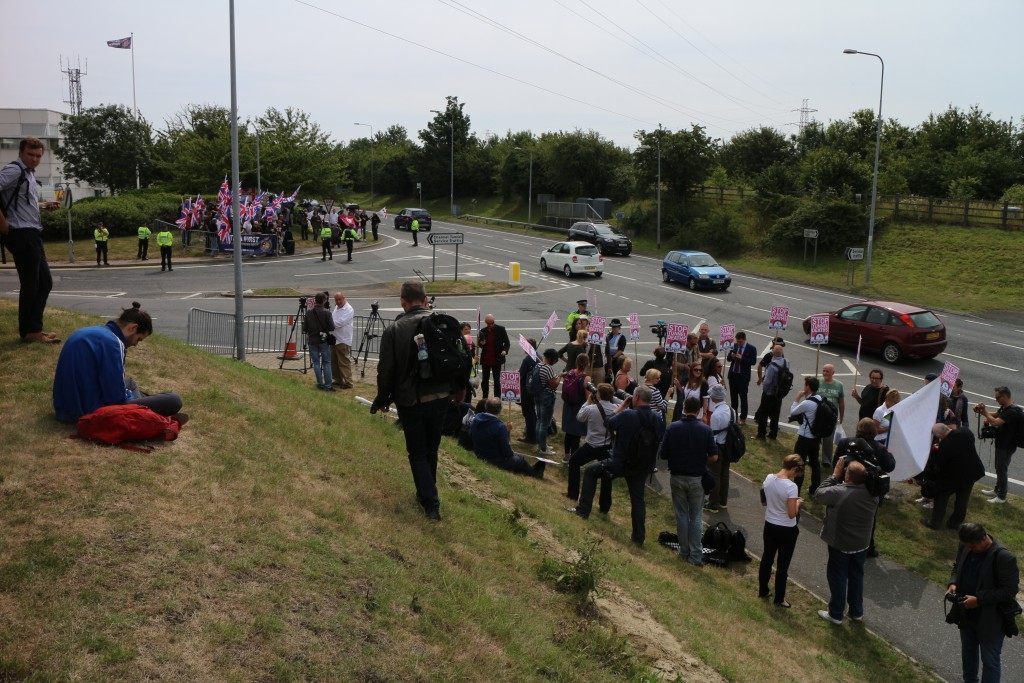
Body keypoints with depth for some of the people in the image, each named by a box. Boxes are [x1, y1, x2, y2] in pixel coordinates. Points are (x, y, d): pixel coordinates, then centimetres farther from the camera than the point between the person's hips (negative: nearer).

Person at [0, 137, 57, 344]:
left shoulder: (29, 173, 19)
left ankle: (34, 328, 20)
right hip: (21, 234, -10)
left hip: (32, 235, 10)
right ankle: (30, 331, 3)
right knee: (30, 284, -5)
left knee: (45, 282, 14)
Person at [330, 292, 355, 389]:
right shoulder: (336, 308, 15)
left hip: (343, 341, -9)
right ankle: (338, 380, 27)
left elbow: (340, 322, -22)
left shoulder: (348, 309, -13)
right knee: (334, 362, 16)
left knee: (344, 363, -8)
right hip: (334, 339, 9)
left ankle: (348, 382, -3)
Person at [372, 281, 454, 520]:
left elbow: (386, 370, -9)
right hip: (440, 397, 3)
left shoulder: (394, 330, -13)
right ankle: (426, 494, 35)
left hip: (410, 401, -3)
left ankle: (431, 503, 2)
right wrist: (453, 389, 16)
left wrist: (382, 399, 6)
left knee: (417, 452, 8)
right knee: (431, 449, 20)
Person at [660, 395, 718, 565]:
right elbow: (714, 457, -10)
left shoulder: (672, 428, -9)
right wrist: (701, 460, 10)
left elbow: (663, 454, -6)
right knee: (695, 517, 8)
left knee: (682, 515, 13)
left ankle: (684, 552, 20)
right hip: (697, 479, 0)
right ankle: (696, 556, 7)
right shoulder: (705, 430, -10)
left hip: (677, 477, 0)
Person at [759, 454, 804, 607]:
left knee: (766, 559, 22)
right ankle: (779, 599, 23)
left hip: (769, 526, 6)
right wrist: (798, 503, -5)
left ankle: (762, 591, 38)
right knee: (782, 566, 11)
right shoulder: (791, 487, -26)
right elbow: (792, 514, -23)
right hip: (787, 530, -6)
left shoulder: (768, 479, -7)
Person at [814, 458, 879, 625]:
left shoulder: (838, 492, -30)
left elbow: (818, 494, -15)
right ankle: (857, 612, 37)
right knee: (856, 577, 22)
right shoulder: (871, 493, -14)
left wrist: (835, 475, -12)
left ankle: (836, 614, 26)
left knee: (838, 579, 12)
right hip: (862, 544, 5)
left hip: (840, 545, -5)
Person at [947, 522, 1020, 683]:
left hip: (991, 620, -6)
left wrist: (979, 600, -26)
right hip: (966, 614, 7)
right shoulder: (965, 547, -8)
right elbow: (957, 566, 10)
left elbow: (1009, 590, -23)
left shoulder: (1004, 557, -28)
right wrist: (953, 583, -10)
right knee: (968, 652, 26)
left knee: (990, 661, 9)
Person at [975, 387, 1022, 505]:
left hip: (1006, 447, -9)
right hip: (1001, 444, 9)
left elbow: (995, 422, -34)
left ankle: (1001, 496, 15)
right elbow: (995, 414, 20)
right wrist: (983, 411, 1)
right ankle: (997, 490, 37)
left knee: (1001, 470, 3)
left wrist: (984, 412, -22)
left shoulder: (1012, 411, -27)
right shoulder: (1004, 408, 4)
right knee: (999, 468, 21)